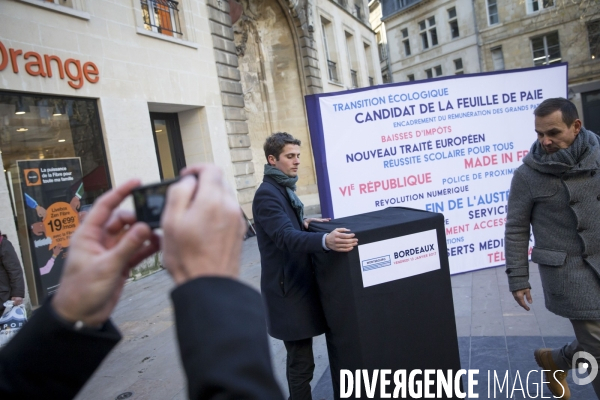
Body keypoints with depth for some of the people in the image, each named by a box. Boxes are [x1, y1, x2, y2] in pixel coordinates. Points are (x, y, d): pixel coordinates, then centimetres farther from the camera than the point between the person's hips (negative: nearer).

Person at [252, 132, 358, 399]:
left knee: (301, 358, 19)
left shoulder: (284, 189, 14)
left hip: (298, 284, 10)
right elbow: (285, 237, -33)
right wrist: (325, 241, -49)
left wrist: (304, 223, 0)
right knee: (301, 362, -1)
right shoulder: (267, 194, -18)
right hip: (288, 288, -10)